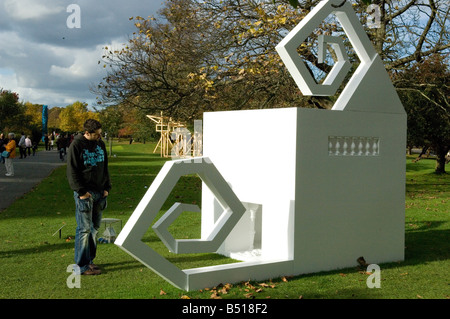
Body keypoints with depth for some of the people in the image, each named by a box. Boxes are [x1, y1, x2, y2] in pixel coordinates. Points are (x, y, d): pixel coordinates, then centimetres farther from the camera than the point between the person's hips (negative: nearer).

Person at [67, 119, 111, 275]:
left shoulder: (100, 144, 11)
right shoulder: (76, 145, -8)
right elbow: (72, 171, -9)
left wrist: (107, 187, 9)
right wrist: (81, 191, -14)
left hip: (99, 192, 7)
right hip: (85, 194, -7)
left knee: (94, 228, 12)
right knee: (85, 229, -6)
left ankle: (89, 260, 22)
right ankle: (82, 266, 0)